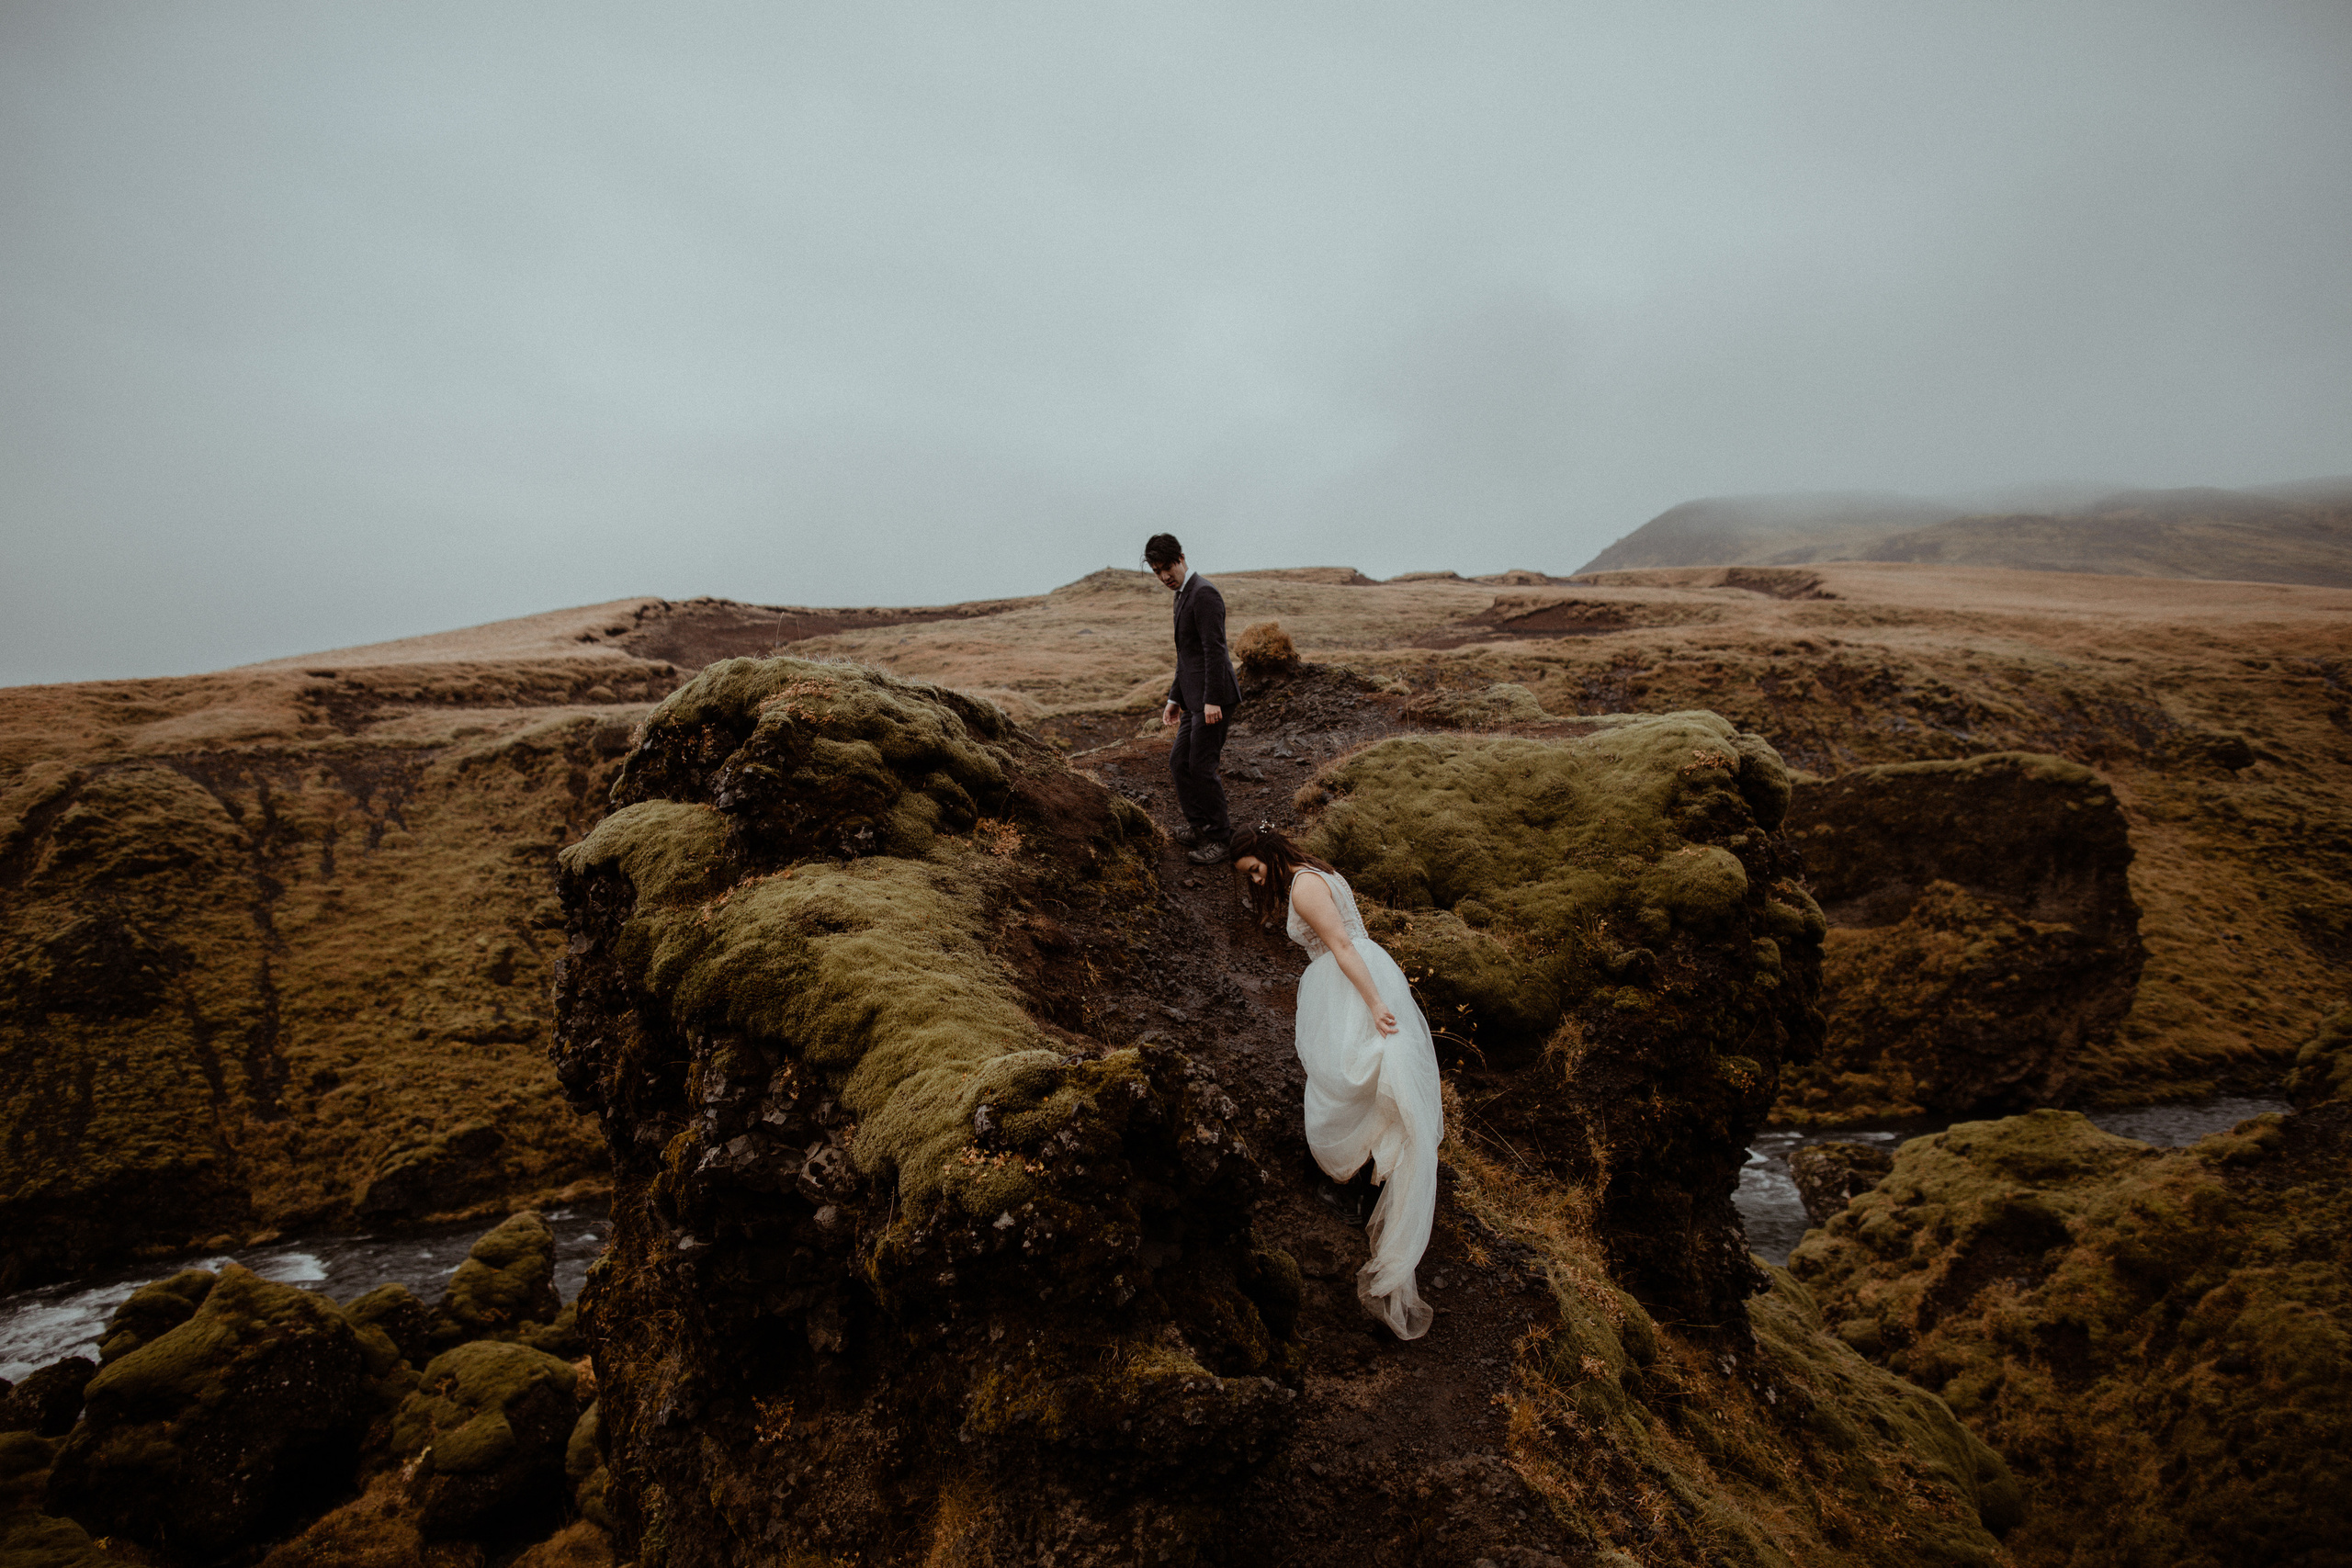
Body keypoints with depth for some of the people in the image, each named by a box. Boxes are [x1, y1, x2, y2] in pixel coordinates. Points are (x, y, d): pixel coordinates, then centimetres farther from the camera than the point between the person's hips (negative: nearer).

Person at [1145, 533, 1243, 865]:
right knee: (1179, 762, 11)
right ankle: (1199, 826, 22)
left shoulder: (1204, 593, -13)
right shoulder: (1183, 596, 18)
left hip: (1214, 699, -10)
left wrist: (1212, 700, -24)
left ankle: (1218, 837, 5)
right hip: (1194, 699, 10)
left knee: (1201, 766, -6)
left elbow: (1215, 649, -20)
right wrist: (1174, 698, 23)